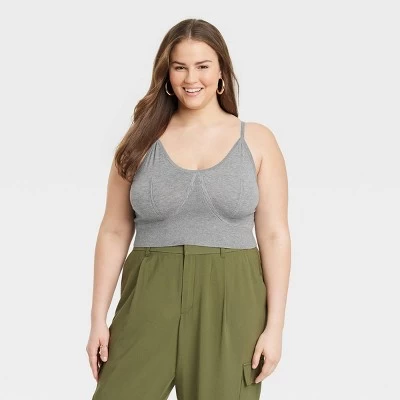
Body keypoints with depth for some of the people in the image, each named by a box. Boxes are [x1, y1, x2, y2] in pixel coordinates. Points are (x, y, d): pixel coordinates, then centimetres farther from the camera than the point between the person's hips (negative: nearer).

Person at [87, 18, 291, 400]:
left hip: (230, 302, 0)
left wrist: (274, 326, -4)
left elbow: (274, 235, 1)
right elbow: (114, 233, 5)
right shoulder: (142, 140, 4)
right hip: (150, 300, 1)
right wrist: (98, 320, 1)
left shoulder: (257, 140, 3)